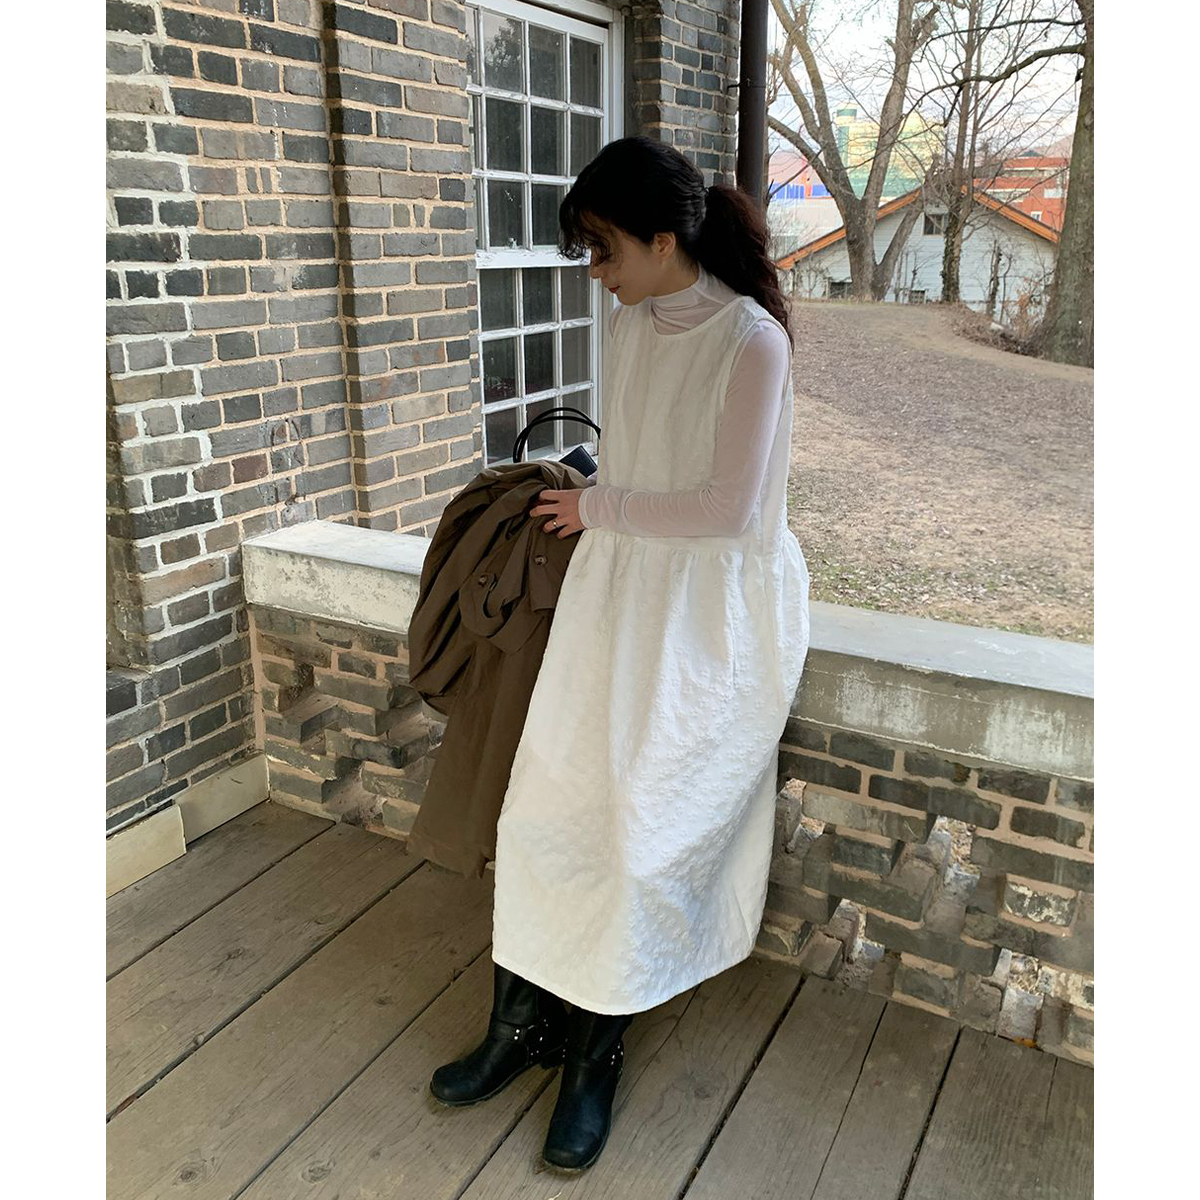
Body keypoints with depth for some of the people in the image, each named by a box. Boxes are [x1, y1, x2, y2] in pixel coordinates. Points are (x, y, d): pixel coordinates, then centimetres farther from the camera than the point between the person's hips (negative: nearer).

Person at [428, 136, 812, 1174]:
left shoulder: (751, 341, -15)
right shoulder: (633, 326, 7)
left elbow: (731, 506, -18)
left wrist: (600, 510, -8)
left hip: (712, 612, -6)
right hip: (618, 590, 7)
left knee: (645, 834, -3)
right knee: (545, 805, 3)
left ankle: (599, 1052, 20)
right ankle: (524, 1022, 22)